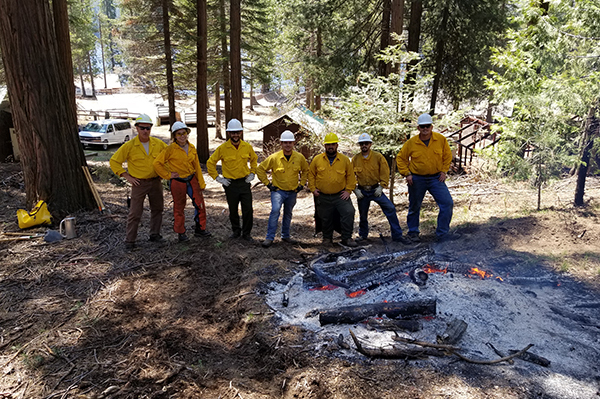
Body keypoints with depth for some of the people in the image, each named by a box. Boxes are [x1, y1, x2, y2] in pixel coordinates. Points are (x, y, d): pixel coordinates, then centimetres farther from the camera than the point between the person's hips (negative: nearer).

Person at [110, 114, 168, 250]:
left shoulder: (158, 143, -1)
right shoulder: (129, 146, -9)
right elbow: (114, 161, -3)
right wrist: (127, 176, -8)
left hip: (155, 182, 4)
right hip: (139, 183, -4)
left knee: (157, 209, 13)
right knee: (135, 213, -2)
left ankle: (155, 234, 29)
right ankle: (129, 240, 8)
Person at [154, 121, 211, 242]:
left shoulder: (192, 148, 2)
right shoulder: (171, 149, -13)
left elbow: (196, 166, 8)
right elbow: (157, 163, -14)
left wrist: (201, 183, 8)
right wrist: (167, 175, -12)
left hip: (192, 180, 5)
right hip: (177, 182, -5)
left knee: (200, 204, 4)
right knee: (179, 208, 8)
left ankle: (200, 229, 19)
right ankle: (181, 233, 23)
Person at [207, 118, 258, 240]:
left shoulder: (247, 147, 0)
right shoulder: (222, 148, -8)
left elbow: (254, 159, 19)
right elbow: (210, 163, 1)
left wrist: (252, 173, 9)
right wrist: (217, 178, -2)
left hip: (245, 182, 1)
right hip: (230, 184, -1)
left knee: (248, 210, -1)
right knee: (233, 211, 11)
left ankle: (246, 233, 16)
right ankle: (236, 230, 31)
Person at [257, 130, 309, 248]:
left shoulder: (300, 157, -4)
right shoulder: (274, 157, -13)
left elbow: (305, 170, 15)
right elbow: (260, 169, -3)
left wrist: (302, 184, 6)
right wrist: (267, 183, -6)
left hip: (293, 191, 4)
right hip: (278, 190, -3)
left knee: (288, 214, 16)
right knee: (275, 210, -21)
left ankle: (285, 235, 35)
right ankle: (270, 237, -13)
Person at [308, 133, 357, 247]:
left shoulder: (345, 159, 1)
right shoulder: (317, 159, 1)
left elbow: (351, 176, 7)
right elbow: (311, 175, 9)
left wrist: (348, 190, -2)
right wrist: (313, 189, 0)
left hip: (340, 195, 0)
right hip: (323, 197, 1)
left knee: (349, 212, -16)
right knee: (326, 219, 10)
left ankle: (346, 238, -3)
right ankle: (327, 238, 32)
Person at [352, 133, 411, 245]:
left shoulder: (378, 157, -5)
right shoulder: (355, 159, -1)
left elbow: (385, 172, -2)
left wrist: (381, 187, -8)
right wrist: (355, 189, -3)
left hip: (376, 190, -1)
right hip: (362, 192, 1)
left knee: (390, 208, -12)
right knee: (363, 215, 10)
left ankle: (397, 235, -4)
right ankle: (363, 235, 36)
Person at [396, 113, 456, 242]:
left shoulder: (441, 139, -4)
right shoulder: (411, 142, -8)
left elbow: (447, 155, 9)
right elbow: (400, 158, 2)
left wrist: (444, 171, 1)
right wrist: (406, 174, -6)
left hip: (436, 178, 1)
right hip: (417, 179, -1)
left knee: (447, 203, -9)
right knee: (414, 207, 9)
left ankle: (442, 233, 2)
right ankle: (413, 232, 27)